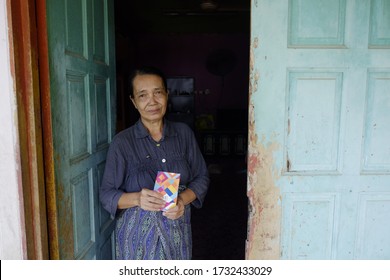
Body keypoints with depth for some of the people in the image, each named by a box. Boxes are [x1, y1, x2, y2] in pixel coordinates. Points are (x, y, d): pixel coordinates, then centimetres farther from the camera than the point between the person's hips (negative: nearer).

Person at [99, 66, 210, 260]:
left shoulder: (184, 133, -1)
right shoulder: (122, 142, -9)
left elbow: (201, 177, 4)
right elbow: (106, 194, -6)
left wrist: (183, 199, -15)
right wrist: (137, 198, -25)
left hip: (177, 231, 2)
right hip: (138, 234, -2)